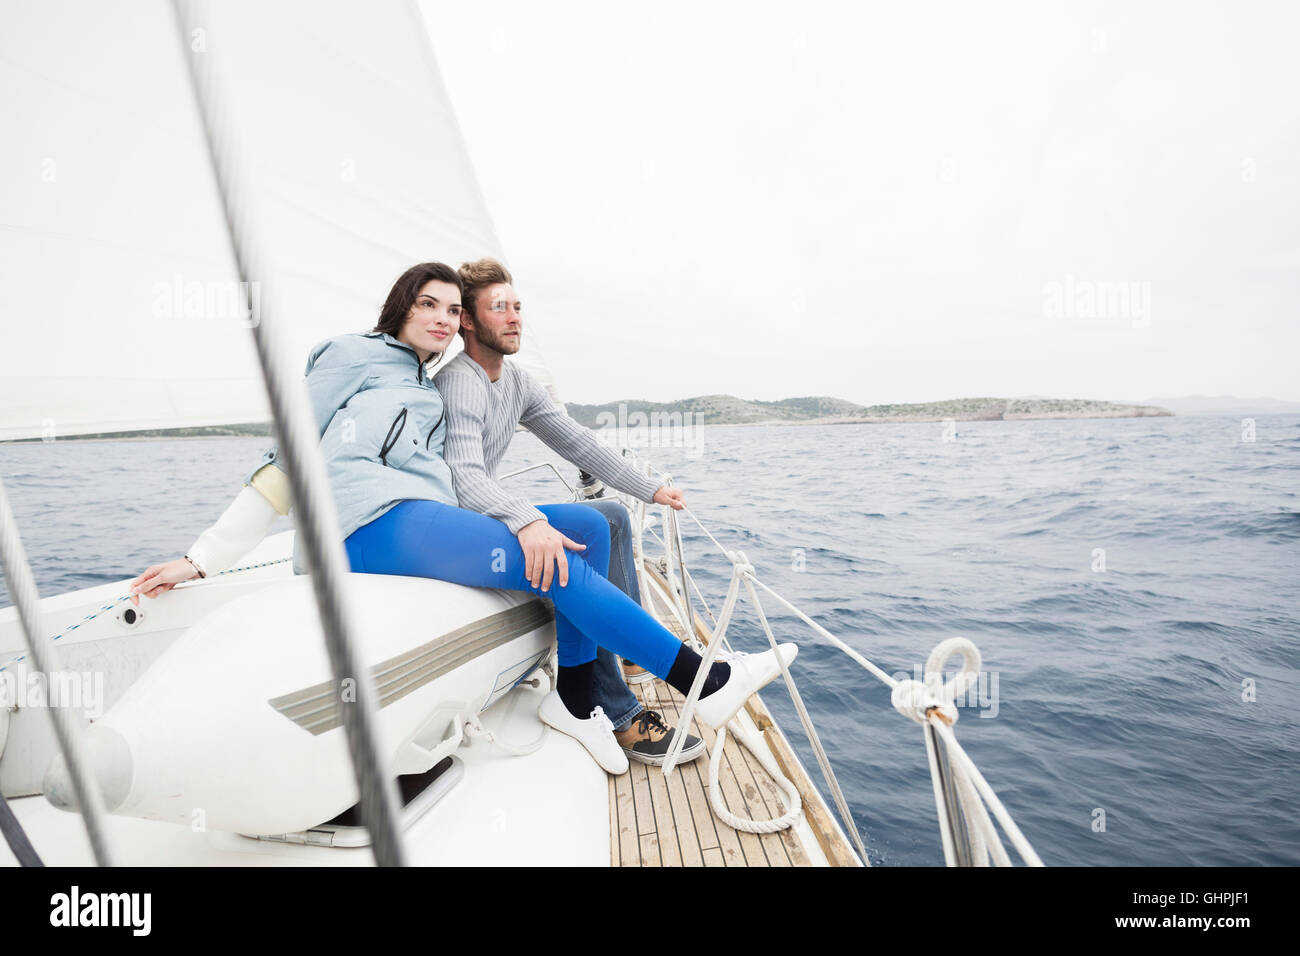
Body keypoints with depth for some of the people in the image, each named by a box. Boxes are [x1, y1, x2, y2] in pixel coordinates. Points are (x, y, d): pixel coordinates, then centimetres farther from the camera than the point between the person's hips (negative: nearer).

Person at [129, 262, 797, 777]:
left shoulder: (431, 391, 28)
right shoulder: (355, 354, 8)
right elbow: (289, 458, 3)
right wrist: (202, 559, -2)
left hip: (428, 524, 8)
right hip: (375, 525, -8)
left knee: (588, 526, -4)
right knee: (559, 563, -19)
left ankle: (573, 697, -7)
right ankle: (706, 683, -13)